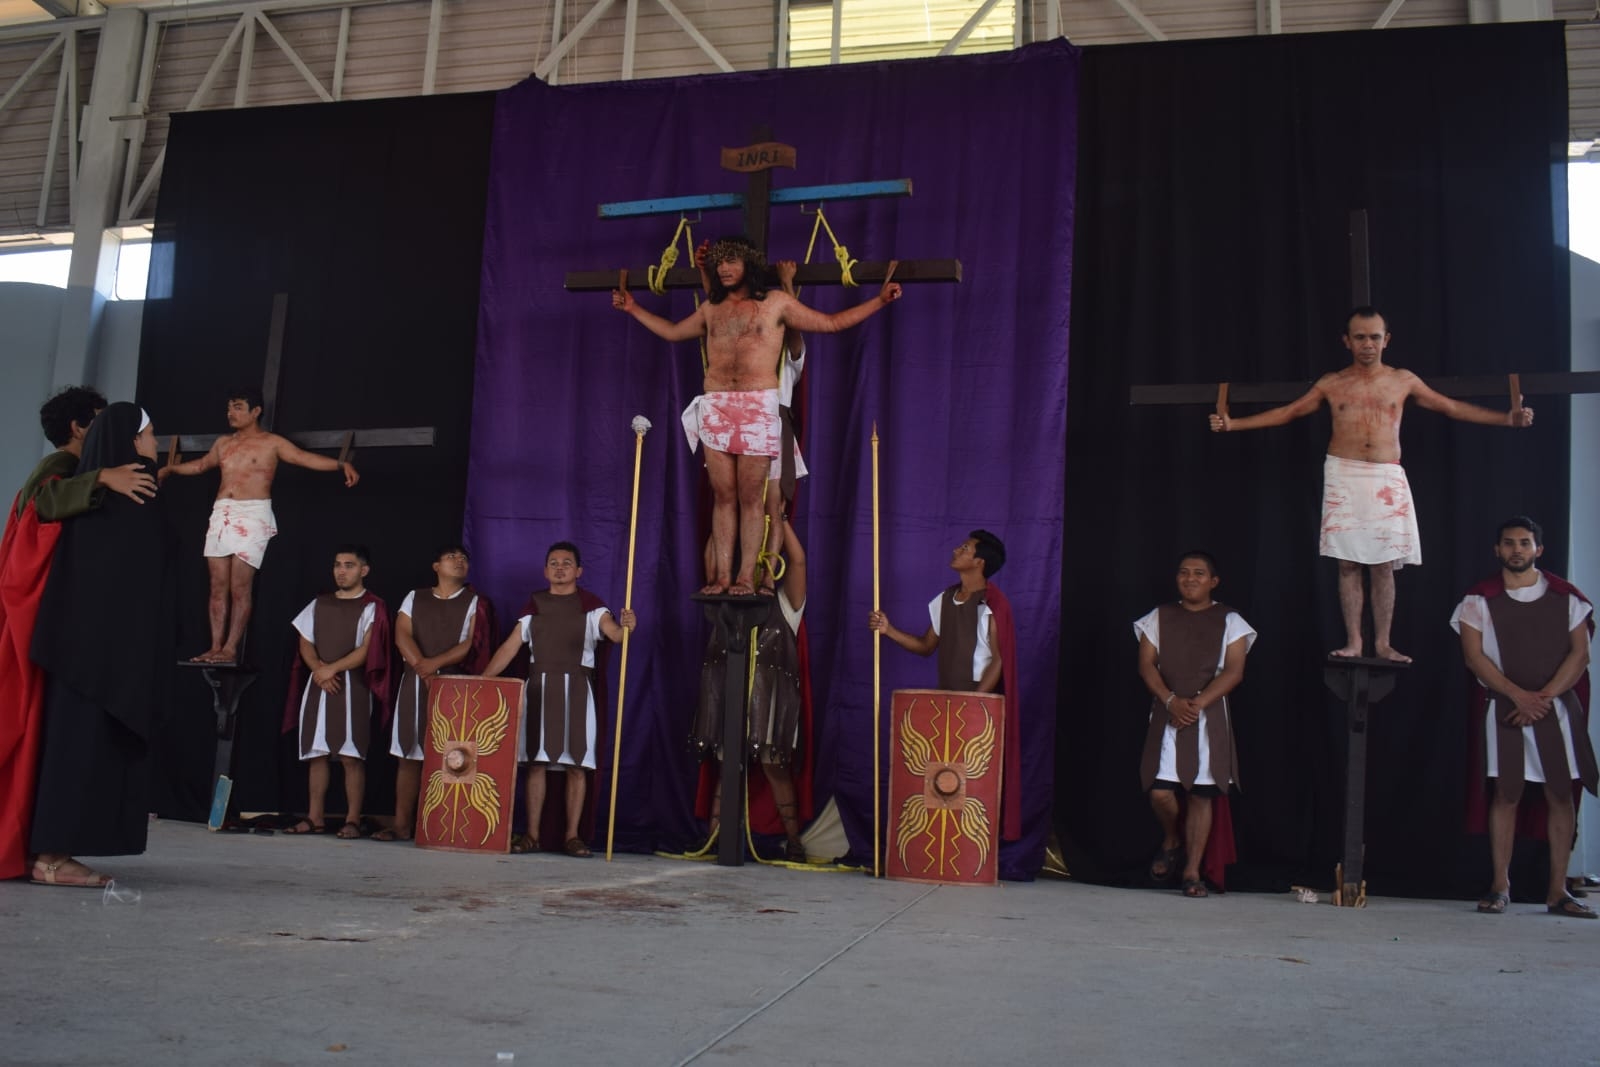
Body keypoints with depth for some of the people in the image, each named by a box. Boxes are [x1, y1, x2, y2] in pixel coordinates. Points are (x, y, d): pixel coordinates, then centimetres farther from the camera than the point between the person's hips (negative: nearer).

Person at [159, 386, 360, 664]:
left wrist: (341, 465, -24)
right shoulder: (223, 443, 19)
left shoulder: (272, 443, 2)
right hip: (221, 514, 6)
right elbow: (201, 465, 38)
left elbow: (307, 458, -9)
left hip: (253, 515, -6)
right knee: (218, 587, 1)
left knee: (240, 588, -8)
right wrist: (171, 469, 47)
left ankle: (231, 649, -7)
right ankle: (216, 647, 3)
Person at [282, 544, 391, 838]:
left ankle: (352, 820, -4)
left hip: (352, 686, -5)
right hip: (317, 685, 5)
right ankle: (316, 818, 11)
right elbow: (305, 643, 9)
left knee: (351, 756, -7)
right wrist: (318, 670, -9)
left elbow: (366, 650, -9)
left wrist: (333, 668, -17)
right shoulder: (319, 605, 15)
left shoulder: (371, 607, 0)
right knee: (316, 754, 6)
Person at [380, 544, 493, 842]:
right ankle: (401, 825, 5)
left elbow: (472, 645, -5)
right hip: (415, 683, 3)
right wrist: (421, 666, -16)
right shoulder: (415, 598, 14)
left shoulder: (475, 603, 7)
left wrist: (436, 663, -17)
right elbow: (401, 634, 0)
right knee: (409, 755, 2)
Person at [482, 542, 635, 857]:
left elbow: (614, 632, -15)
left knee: (576, 765, -1)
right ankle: (531, 834, 6)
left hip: (576, 689, -2)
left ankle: (572, 836, 4)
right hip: (539, 688, 3)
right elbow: (510, 647, 11)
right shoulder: (534, 604, 11)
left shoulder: (590, 605, 1)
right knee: (535, 762, 2)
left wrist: (626, 626, -39)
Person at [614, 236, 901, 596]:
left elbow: (831, 323, 9)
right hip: (715, 407, 3)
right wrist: (634, 309, 36)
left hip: (758, 406, -3)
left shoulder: (776, 303, 8)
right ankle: (722, 575, 2)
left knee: (750, 496, -5)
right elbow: (672, 332, 34)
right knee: (723, 495, 1)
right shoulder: (711, 309, 18)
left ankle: (746, 576, -3)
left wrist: (879, 300, 3)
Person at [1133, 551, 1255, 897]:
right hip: (1167, 713, 1)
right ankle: (1170, 840, 22)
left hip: (1210, 715, -1)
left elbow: (1234, 671, -4)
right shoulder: (1159, 617, 11)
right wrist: (1171, 700, -14)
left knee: (1202, 793, -2)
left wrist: (1198, 702, -16)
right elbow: (1146, 665, 3)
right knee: (1160, 791, -9)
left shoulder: (1229, 621, 6)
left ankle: (1192, 871, 6)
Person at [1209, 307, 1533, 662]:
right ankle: (1353, 641, 4)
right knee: (1348, 564, -1)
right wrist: (1233, 424, 1)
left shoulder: (1403, 381, 8)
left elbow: (1452, 407, 12)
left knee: (1383, 565, 0)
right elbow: (1287, 412, 9)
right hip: (1344, 477, 0)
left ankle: (1383, 643, 6)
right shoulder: (1331, 384, 7)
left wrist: (1507, 418, 4)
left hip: (1387, 479, 0)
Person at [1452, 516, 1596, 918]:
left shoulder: (1566, 596, 6)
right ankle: (1500, 886, 4)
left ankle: (1557, 890, 6)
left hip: (1557, 707, 1)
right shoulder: (1480, 599, 2)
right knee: (1505, 794, -1)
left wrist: (1544, 697, -11)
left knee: (1561, 794, 0)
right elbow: (1474, 656, -4)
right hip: (1503, 708, -1)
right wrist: (1520, 695, -14)